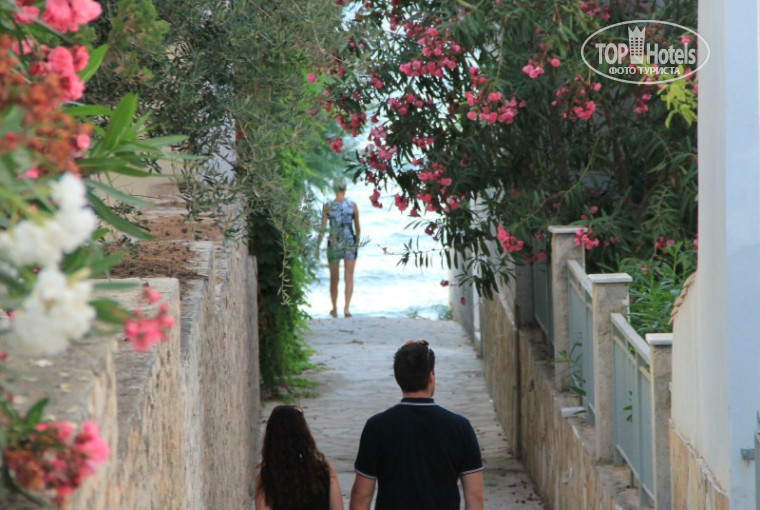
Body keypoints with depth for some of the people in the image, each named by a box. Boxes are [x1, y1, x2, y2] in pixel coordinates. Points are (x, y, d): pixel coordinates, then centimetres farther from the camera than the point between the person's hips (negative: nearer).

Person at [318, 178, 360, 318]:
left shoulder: (327, 207, -6)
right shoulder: (353, 206, -3)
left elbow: (322, 228, -6)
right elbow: (358, 228, 5)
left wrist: (318, 247, 0)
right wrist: (357, 241, 22)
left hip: (334, 244, 0)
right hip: (350, 243, 0)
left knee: (334, 279, 15)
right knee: (349, 278, 0)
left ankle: (334, 309, 26)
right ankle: (346, 307, -16)